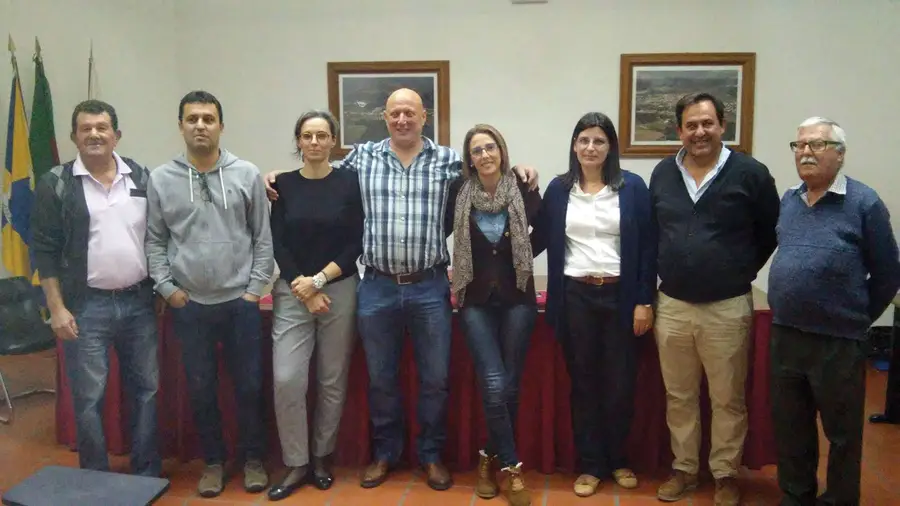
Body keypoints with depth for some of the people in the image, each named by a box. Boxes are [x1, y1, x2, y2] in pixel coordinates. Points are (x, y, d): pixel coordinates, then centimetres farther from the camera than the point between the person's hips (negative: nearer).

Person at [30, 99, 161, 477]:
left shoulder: (142, 177, 4)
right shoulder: (56, 184, -3)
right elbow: (45, 250, -3)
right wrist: (57, 308, -7)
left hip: (139, 301, 3)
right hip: (86, 306, -2)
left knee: (146, 389, 10)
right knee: (89, 398, 3)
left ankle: (148, 474, 24)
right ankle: (97, 481, 19)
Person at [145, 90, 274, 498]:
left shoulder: (247, 174, -1)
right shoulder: (160, 179, 1)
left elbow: (263, 237, 1)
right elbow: (154, 241, 4)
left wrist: (255, 289, -4)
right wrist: (167, 289, -4)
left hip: (240, 302, -1)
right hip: (189, 305, 1)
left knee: (249, 385, 9)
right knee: (201, 389, 12)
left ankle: (253, 458, 28)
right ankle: (213, 460, 30)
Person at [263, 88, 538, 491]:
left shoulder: (448, 160, 1)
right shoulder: (362, 156, 5)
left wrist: (517, 171, -8)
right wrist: (281, 179, 7)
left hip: (430, 287, -1)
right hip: (377, 287, 1)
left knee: (435, 378, 9)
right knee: (381, 378, 13)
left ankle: (431, 455, 28)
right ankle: (384, 453, 32)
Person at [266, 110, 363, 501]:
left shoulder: (349, 182, 0)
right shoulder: (283, 184, 4)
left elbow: (355, 244, -4)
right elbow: (278, 245, 0)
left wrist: (319, 280, -12)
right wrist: (304, 290, -8)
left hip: (340, 289, -1)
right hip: (292, 293, 1)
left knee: (333, 380, 7)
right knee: (287, 379, -6)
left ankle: (322, 458, 25)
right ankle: (296, 464, 11)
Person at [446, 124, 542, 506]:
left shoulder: (523, 189, -3)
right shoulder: (459, 192, -2)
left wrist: (520, 259, 4)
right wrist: (451, 276, 4)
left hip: (517, 298, 1)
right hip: (477, 301, 0)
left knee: (510, 387, 5)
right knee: (493, 386, -9)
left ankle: (492, 458, 26)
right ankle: (512, 467, 7)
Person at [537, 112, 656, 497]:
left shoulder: (632, 187, -1)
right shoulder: (559, 189, 4)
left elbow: (647, 247, -3)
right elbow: (543, 239, 5)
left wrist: (644, 301, -6)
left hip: (620, 295, -1)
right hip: (575, 297, 1)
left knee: (620, 383, 8)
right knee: (583, 383, 9)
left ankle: (617, 460, 29)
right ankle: (590, 465, 24)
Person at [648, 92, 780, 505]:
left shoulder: (750, 173, -6)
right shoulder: (662, 174, 6)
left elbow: (770, 232, 4)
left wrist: (742, 272, 5)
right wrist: (664, 276, 12)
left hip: (728, 308, -3)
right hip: (671, 305, 3)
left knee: (727, 400, 9)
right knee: (679, 397, 14)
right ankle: (684, 469, 29)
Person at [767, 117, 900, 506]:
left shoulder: (864, 203, -9)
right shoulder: (788, 200, 7)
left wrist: (855, 319, 3)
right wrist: (787, 312, 11)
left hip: (837, 343, -5)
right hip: (784, 336, 5)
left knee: (842, 433, 11)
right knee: (789, 427, 17)